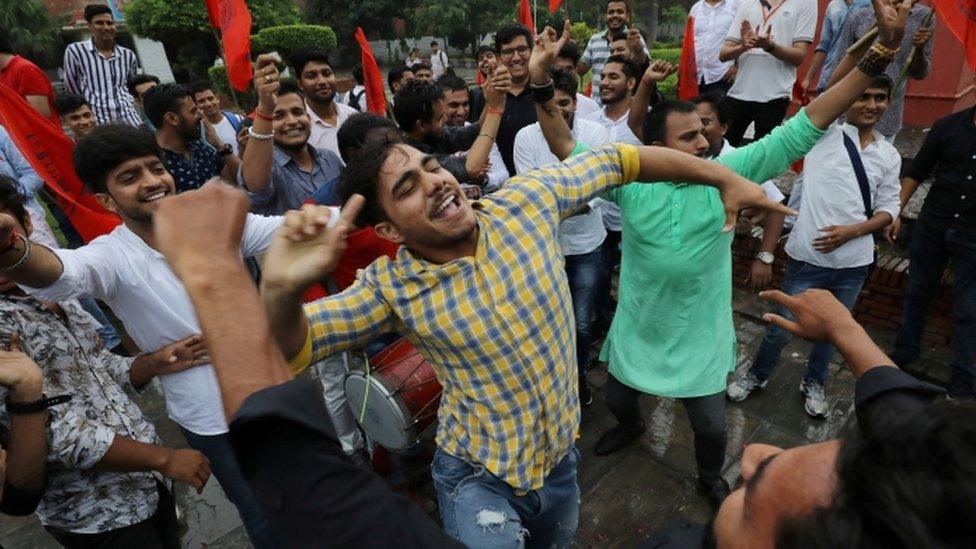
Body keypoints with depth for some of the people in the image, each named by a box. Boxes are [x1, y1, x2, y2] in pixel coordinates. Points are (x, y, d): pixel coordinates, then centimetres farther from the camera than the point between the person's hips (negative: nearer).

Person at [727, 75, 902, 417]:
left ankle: (814, 383, 43)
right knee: (783, 327, 8)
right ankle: (757, 375, 34)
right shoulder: (823, 133, -3)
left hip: (854, 261, 4)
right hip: (808, 256, -4)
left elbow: (888, 209, 6)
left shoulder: (889, 156, 6)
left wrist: (851, 231, -10)